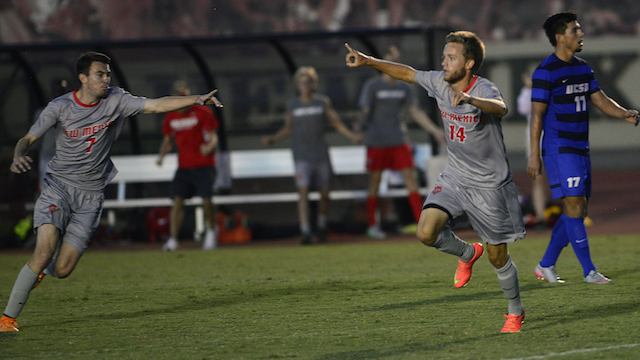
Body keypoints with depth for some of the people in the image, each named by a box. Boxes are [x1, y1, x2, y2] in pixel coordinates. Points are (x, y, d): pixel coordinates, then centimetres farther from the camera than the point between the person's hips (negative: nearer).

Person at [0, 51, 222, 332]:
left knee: (62, 269, -5)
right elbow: (27, 139, -1)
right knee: (45, 251, -22)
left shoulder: (116, 101, -1)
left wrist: (196, 99, -17)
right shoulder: (60, 107, -4)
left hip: (91, 194, 2)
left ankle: (42, 270, 34)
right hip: (58, 185, -2)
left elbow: (157, 105, -5)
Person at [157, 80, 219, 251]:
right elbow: (167, 141, 19)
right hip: (183, 166, 4)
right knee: (177, 200, -8)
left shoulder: (202, 113, -3)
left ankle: (211, 231, 14)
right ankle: (173, 239, -9)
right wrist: (162, 155, 0)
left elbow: (213, 137, -3)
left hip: (203, 165, -4)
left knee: (206, 199, -12)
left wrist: (209, 147, -26)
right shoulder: (171, 118, 9)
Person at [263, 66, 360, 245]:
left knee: (324, 193, 6)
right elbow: (287, 129, 16)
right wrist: (272, 139, 2)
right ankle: (305, 232, -20)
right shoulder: (292, 106, 5)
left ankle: (322, 227, 29)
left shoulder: (323, 102, 5)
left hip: (321, 154, 1)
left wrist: (352, 136, -4)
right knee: (303, 191, -16)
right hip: (302, 156, -1)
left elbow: (337, 123, 9)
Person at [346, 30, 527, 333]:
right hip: (454, 178, 5)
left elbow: (500, 108, -47)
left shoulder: (483, 90, -24)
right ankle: (467, 253, 15)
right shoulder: (439, 82, -4)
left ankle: (515, 312, 28)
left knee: (497, 257, 3)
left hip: (489, 185, -5)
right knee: (426, 232, -17)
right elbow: (408, 73, 14)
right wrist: (369, 61, 7)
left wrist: (469, 99, -65)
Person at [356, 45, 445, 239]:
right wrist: (361, 123, -33)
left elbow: (416, 112, 12)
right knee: (374, 183, 2)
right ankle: (372, 225, 15)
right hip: (377, 142, -3)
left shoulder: (405, 88, 9)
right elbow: (365, 110, -11)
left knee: (411, 179, -5)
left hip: (398, 142, 3)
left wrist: (435, 130, 4)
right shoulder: (372, 86, -3)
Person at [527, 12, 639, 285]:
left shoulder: (583, 68, 14)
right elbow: (537, 114, -11)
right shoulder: (546, 72, -10)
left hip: (580, 149, 9)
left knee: (579, 210, 8)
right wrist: (534, 155, -14)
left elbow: (600, 100, 12)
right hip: (559, 149, -9)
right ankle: (589, 272, -10)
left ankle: (546, 265, 18)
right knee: (574, 207, -11)